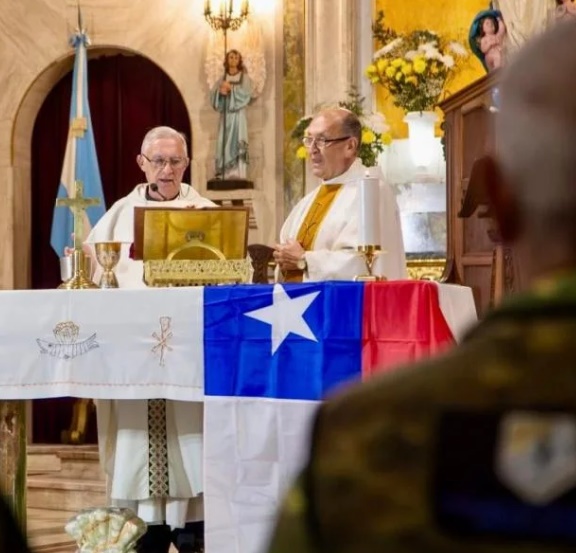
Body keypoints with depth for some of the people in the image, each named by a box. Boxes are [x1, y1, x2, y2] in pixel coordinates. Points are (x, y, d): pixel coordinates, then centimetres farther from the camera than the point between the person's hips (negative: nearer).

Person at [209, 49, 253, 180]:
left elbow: (246, 94, -6)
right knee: (224, 144, -4)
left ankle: (238, 175, -16)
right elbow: (213, 95, 6)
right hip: (225, 115, 3)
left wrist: (231, 88, -14)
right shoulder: (222, 79, 16)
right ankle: (225, 175, -6)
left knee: (237, 144, -12)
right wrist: (220, 91, -14)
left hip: (238, 115, -3)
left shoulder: (244, 77, 8)